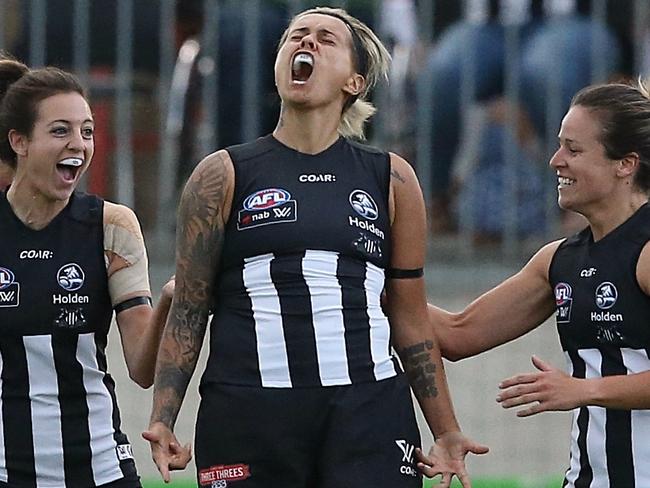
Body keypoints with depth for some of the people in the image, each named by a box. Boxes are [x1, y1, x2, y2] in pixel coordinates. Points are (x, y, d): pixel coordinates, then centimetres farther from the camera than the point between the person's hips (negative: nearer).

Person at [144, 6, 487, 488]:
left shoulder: (391, 179, 12)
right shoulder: (224, 176, 8)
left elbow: (411, 321, 16)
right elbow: (188, 312, 7)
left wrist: (446, 431, 13)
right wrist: (162, 420, -4)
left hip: (368, 413, 1)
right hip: (248, 412, -1)